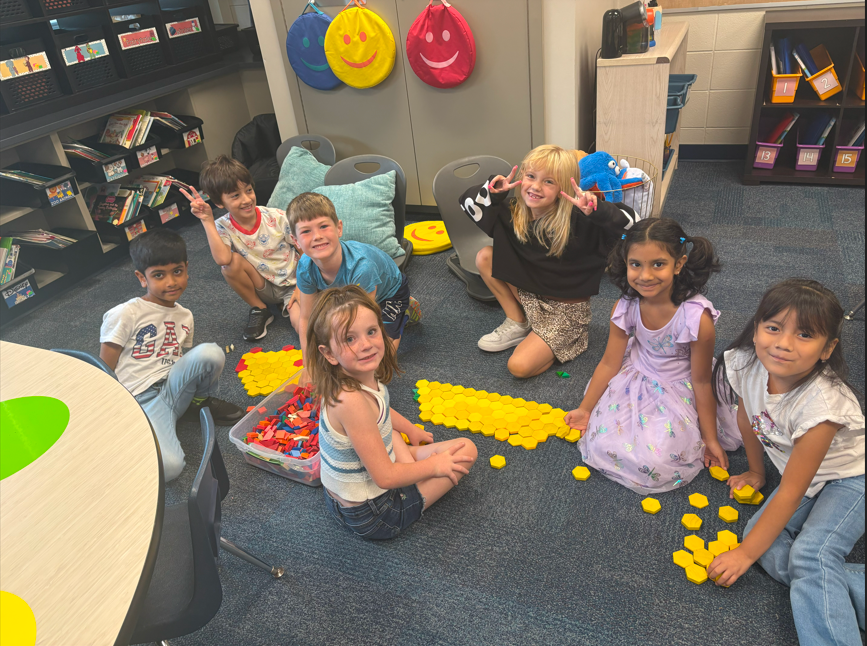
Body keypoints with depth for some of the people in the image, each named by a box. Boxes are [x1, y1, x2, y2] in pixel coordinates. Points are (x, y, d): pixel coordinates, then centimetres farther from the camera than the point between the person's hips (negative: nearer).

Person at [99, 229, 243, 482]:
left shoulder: (184, 316, 14)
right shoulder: (125, 314, -5)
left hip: (173, 389, 6)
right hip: (141, 401, -5)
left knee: (210, 352, -26)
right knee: (169, 466, -33)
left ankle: (202, 401, 5)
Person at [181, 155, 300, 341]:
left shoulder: (277, 218, -14)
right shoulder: (222, 227, -12)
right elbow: (222, 259, -33)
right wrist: (207, 221, -29)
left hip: (293, 284, -2)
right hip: (264, 289, 2)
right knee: (232, 263, -27)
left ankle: (287, 305, 8)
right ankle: (259, 310, -3)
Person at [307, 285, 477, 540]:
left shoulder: (364, 375, -9)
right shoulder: (351, 401, -35)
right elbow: (386, 477, -27)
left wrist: (411, 430, 28)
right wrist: (434, 465, -13)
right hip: (370, 515, -8)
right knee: (466, 449, -2)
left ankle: (411, 470, 16)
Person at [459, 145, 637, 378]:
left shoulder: (578, 221, -26)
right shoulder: (513, 213, -10)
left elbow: (629, 220, -29)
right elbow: (468, 203, -1)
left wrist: (596, 210, -47)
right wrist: (491, 190, -21)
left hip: (566, 308, -6)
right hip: (530, 296, 6)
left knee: (519, 367, -20)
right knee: (485, 257, -8)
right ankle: (518, 324, 4)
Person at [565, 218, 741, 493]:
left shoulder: (697, 318, -28)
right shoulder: (625, 308, -16)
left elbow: (701, 382, -16)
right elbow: (609, 364, -4)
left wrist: (710, 439, -6)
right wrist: (585, 409, 1)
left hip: (679, 392, -4)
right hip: (637, 380, 4)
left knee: (653, 463, -16)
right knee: (602, 444, -6)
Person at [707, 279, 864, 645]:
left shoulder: (821, 404, -35)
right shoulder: (747, 365, -20)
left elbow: (790, 492, -29)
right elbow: (747, 418, 3)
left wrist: (746, 553, -24)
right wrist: (756, 472, 15)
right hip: (803, 476, 6)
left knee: (810, 555, -29)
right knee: (771, 550, -17)